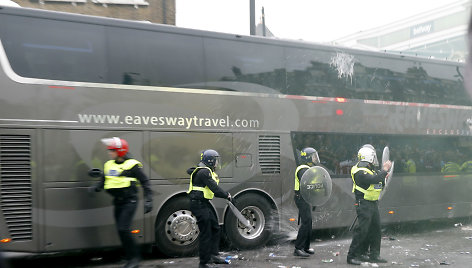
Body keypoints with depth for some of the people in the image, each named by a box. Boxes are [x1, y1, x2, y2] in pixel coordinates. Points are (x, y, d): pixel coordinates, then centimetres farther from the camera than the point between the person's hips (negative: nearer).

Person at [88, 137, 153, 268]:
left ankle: (135, 257, -1)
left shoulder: (132, 165, -10)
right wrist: (95, 188, -7)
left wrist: (148, 201, -11)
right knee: (121, 231, 8)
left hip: (130, 202, -7)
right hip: (117, 203, 7)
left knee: (123, 229, -16)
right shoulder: (109, 165, 9)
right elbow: (103, 181, 15)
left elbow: (145, 183, -6)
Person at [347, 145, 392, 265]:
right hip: (364, 205, -10)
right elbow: (374, 179, -29)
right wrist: (384, 170, -20)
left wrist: (383, 178, 3)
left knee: (375, 229, 13)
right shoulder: (360, 172, -18)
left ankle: (374, 255, 23)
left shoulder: (370, 169, 14)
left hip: (373, 204, 10)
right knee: (362, 230, -10)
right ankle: (352, 256, -3)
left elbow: (379, 182, 23)